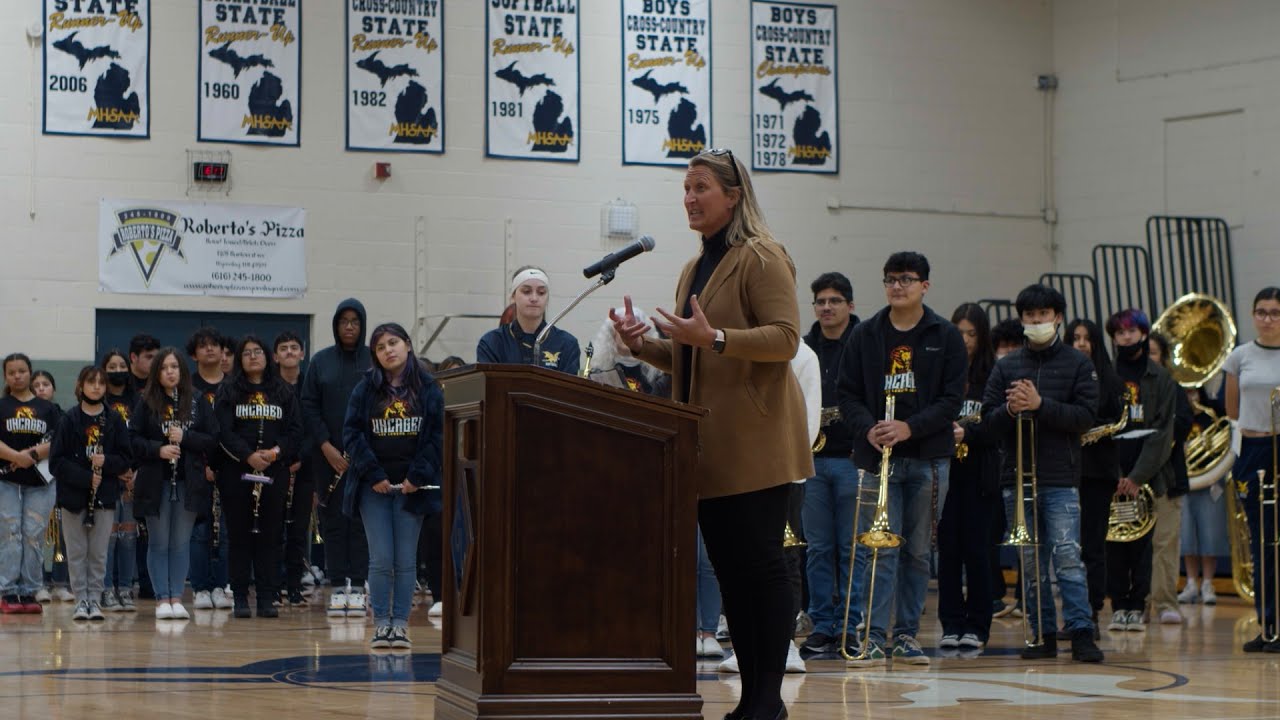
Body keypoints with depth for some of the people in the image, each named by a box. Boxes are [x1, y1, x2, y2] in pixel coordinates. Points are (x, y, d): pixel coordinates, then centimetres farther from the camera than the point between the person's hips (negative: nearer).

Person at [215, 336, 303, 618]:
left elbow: (295, 430, 5)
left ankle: (267, 598, 3)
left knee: (269, 535, 1)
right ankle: (240, 598, 6)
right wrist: (248, 455, -20)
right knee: (239, 534, 1)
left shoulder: (284, 392, 11)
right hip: (236, 472, -1)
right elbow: (223, 431, -6)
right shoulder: (228, 392, 5)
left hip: (274, 473, 1)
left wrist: (276, 452, -14)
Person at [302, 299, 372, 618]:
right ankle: (337, 587, 8)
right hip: (330, 455, 1)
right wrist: (326, 447, -8)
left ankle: (357, 587, 5)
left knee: (361, 520, 0)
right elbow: (309, 406, 3)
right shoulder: (321, 361, 5)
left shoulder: (375, 361, 1)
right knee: (333, 520, 3)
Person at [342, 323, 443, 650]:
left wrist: (418, 476, -10)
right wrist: (373, 475, -9)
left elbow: (439, 435, -1)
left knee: (406, 560, 2)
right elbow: (352, 433, -1)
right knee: (381, 559, -2)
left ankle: (401, 623, 8)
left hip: (412, 486, 0)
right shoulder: (365, 389, 4)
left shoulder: (429, 389, 3)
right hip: (374, 487, 0)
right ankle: (381, 623, 5)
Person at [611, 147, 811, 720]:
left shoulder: (761, 258, -7)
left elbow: (785, 338, -17)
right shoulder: (694, 270, 20)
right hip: (708, 446, 9)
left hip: (754, 441, -9)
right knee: (728, 566, 9)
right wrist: (643, 344, 6)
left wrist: (714, 338, -27)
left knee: (759, 562, -7)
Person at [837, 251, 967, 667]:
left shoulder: (945, 336, 4)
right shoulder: (865, 336, 7)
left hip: (929, 457, 0)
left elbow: (952, 399, -2)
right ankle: (875, 637, -6)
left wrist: (910, 427, -15)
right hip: (878, 458, 0)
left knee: (919, 551, 5)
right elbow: (848, 394, 5)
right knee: (882, 549, -5)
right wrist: (868, 429, -14)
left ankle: (907, 635, 12)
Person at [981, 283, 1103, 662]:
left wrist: (1040, 405, -17)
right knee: (1030, 562, 7)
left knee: (1068, 556, -11)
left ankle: (1081, 633, -10)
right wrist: (1011, 409, -15)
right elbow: (988, 418, 6)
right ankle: (1043, 633, 13)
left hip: (1061, 478, -3)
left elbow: (1086, 416, -7)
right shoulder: (1006, 365, 12)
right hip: (1016, 476, 3)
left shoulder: (1077, 363, 4)